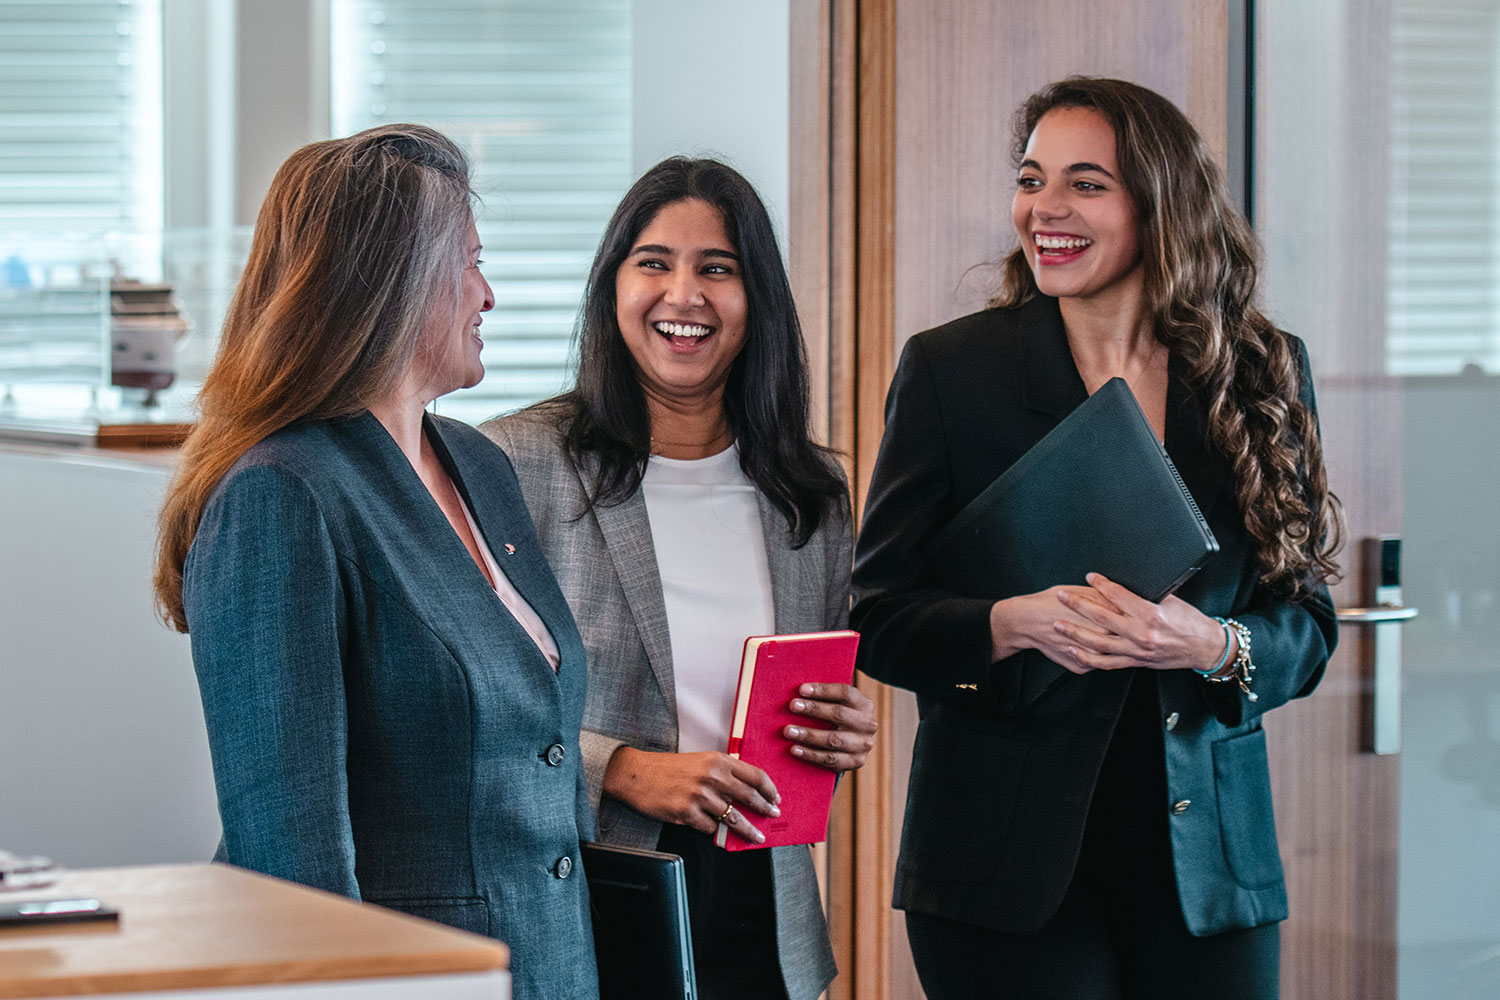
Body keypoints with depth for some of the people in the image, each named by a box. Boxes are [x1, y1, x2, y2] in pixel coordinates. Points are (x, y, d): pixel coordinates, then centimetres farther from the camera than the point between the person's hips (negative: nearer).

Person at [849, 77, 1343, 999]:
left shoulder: (1264, 372, 6)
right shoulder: (951, 369, 0)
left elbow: (1308, 624, 6)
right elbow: (877, 615, -1)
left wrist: (1213, 645, -15)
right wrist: (1013, 624, -19)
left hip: (1207, 853, 2)